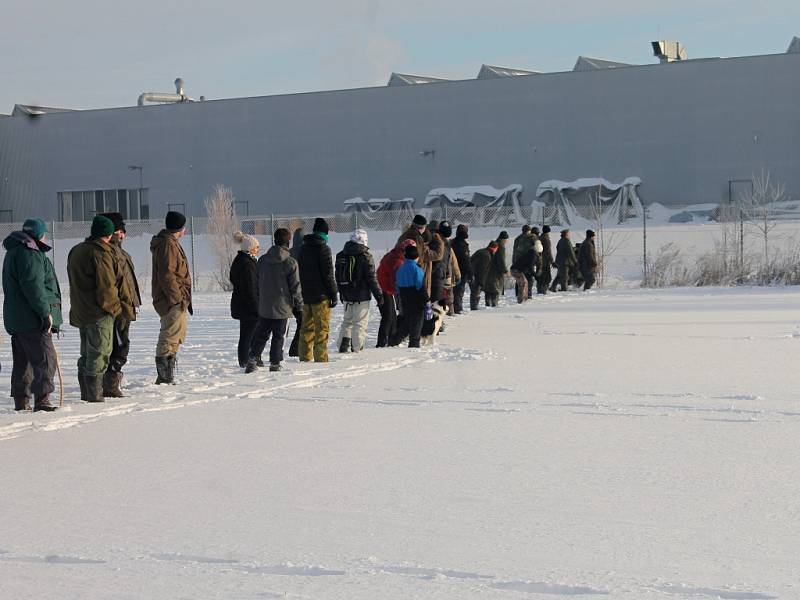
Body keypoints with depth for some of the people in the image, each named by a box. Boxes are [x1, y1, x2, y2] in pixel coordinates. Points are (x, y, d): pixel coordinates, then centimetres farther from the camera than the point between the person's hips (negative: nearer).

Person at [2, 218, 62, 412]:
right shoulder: (29, 254, -15)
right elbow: (34, 287, -22)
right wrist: (46, 313, -19)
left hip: (16, 319, 10)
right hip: (32, 319, -10)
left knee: (23, 360, 14)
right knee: (45, 359, -10)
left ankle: (21, 401, 17)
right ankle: (42, 400, -15)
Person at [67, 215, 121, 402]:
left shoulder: (75, 251, 13)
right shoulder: (101, 253, -15)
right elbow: (106, 285, -18)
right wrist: (114, 307, -7)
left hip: (80, 313, 9)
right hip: (99, 313, -9)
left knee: (87, 354, 16)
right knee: (99, 353, -4)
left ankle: (86, 393, 20)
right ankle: (95, 395, -5)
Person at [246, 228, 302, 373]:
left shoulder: (262, 260, 3)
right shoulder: (290, 263, -10)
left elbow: (257, 283, 11)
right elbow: (295, 287, -7)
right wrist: (298, 306, 3)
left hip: (264, 307, 4)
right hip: (283, 307, -4)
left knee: (261, 334, 13)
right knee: (279, 336, 5)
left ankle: (252, 360, 7)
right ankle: (275, 363, 6)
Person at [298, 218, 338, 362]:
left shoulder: (303, 248, 10)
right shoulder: (323, 248, -11)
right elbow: (328, 274, -13)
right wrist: (334, 294, -7)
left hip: (306, 295, 7)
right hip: (320, 296, -7)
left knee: (306, 328, 13)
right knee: (322, 328, -4)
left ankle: (305, 357, 15)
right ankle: (321, 358, -6)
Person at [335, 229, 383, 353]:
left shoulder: (341, 255, 6)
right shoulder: (366, 256, -12)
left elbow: (338, 276, 14)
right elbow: (371, 278, -11)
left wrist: (341, 292, 23)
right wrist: (379, 295, -4)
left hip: (346, 296, 5)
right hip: (362, 296, -5)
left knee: (347, 320, 17)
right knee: (360, 322, 1)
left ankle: (344, 343, 4)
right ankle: (356, 348, -1)